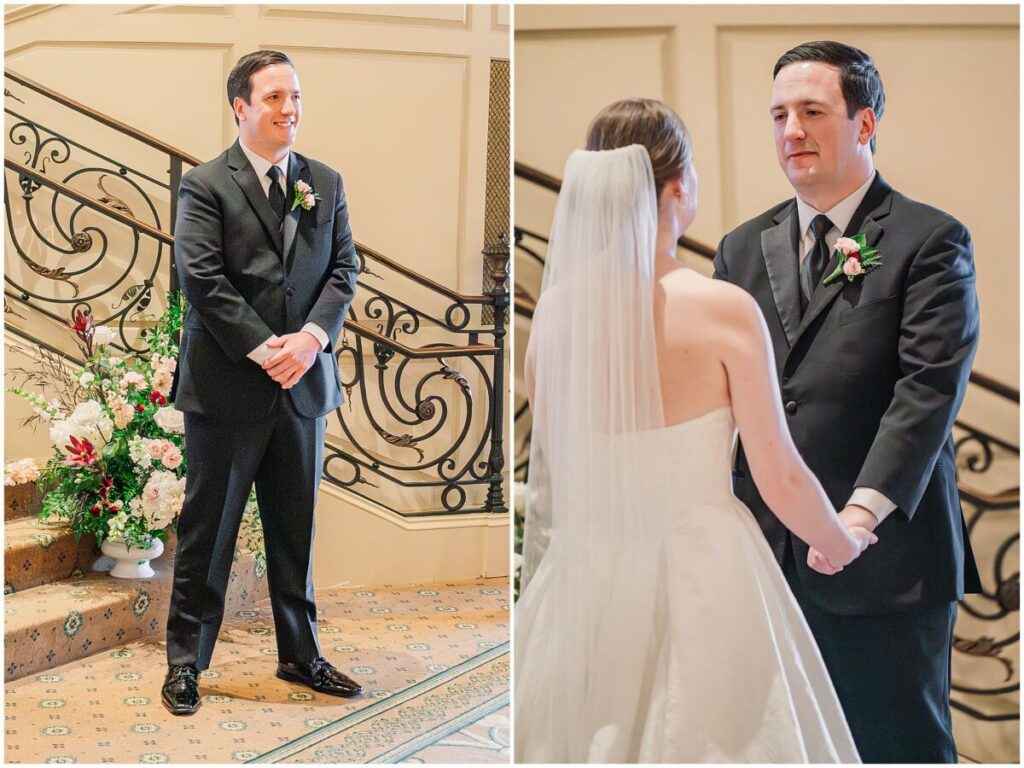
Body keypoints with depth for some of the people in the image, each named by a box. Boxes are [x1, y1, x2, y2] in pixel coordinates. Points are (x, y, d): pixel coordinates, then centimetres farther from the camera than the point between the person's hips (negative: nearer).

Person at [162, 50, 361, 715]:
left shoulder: (326, 183, 12)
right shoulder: (205, 185, -3)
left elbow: (344, 269, 6)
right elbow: (202, 278, -12)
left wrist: (311, 337, -11)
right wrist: (262, 350, -17)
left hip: (304, 382, 5)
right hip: (227, 385, -4)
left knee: (297, 530, 13)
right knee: (208, 531, 4)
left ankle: (301, 655, 25)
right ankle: (186, 662, 16)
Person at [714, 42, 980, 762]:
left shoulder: (931, 240, -3)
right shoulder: (743, 249, 13)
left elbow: (930, 387, -13)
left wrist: (864, 511, -24)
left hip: (885, 550, -4)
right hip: (766, 555, 4)